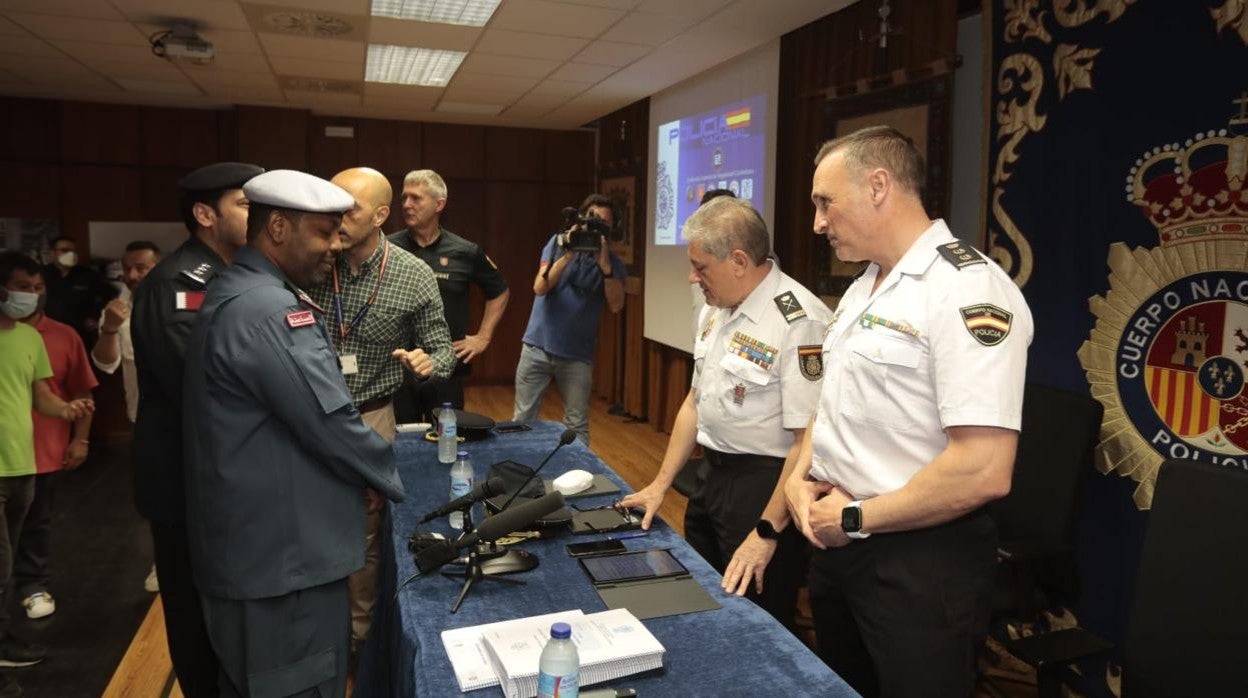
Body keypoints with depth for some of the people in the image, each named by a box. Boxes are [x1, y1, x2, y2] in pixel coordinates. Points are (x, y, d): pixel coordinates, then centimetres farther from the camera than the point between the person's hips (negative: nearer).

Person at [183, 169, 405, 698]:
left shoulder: (236, 293, 12)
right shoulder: (270, 310, -23)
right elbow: (330, 422, -24)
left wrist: (361, 475, 10)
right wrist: (387, 482, -5)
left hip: (254, 547, 11)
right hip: (284, 557, -11)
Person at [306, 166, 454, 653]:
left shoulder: (414, 276, -11)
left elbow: (442, 349, -4)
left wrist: (428, 364, -27)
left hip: (369, 418, -1)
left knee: (364, 532, 13)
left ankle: (358, 632, 35)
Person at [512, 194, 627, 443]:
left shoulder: (613, 263, -1)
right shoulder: (559, 243, -1)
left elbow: (616, 305, -15)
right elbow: (539, 288, -12)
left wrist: (605, 266, -26)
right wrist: (568, 255, -22)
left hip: (577, 354, 0)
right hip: (537, 347, 1)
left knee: (577, 425, 5)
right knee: (522, 419, 8)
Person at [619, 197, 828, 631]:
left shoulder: (798, 320, -23)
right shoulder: (715, 310, 6)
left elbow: (809, 439, -23)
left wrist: (768, 532, -20)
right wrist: (660, 485, 11)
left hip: (766, 487, -8)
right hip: (715, 477, 8)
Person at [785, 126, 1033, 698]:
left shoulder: (967, 289, -20)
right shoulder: (861, 289, 9)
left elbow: (984, 471, -27)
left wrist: (856, 518, -17)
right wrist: (800, 477, 0)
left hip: (920, 560, -8)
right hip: (835, 539, 9)